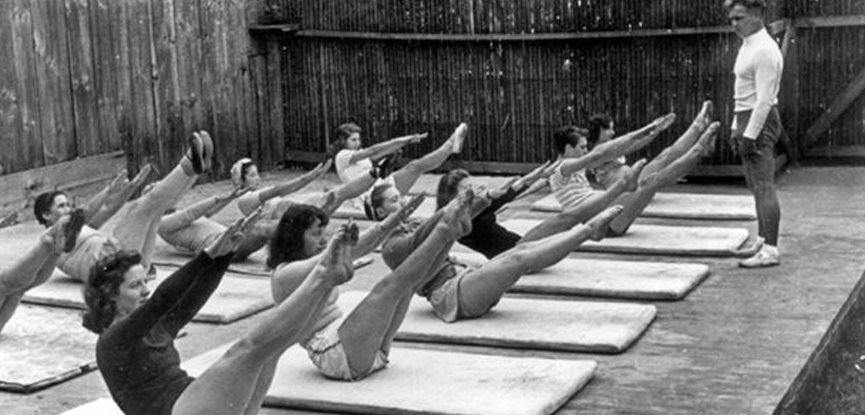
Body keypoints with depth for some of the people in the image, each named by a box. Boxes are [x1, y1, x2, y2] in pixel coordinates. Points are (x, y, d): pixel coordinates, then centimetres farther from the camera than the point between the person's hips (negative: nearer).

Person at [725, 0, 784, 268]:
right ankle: (762, 241, 25)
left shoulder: (765, 51, -17)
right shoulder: (746, 46, 14)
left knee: (763, 185, -9)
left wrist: (750, 135, -22)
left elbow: (764, 99, -21)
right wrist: (736, 128, 17)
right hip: (746, 118, 10)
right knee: (756, 185, 16)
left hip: (760, 121, -10)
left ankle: (770, 250, -8)